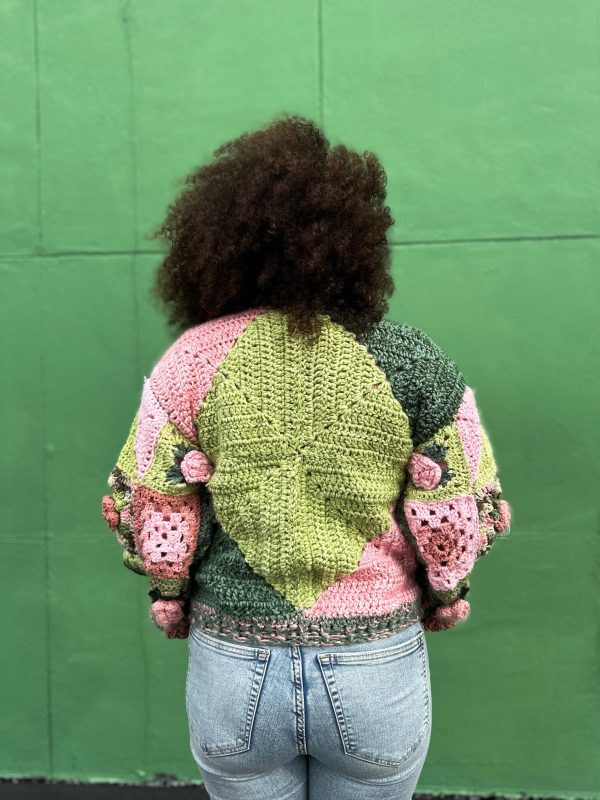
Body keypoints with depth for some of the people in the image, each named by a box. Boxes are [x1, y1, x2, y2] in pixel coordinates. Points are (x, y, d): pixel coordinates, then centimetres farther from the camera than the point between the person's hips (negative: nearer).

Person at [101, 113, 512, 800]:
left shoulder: (192, 359, -10)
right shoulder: (411, 360, -11)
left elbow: (143, 511, -7)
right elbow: (468, 514, -8)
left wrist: (172, 600, 10)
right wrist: (442, 597, 10)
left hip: (232, 666, 1)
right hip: (378, 667, 0)